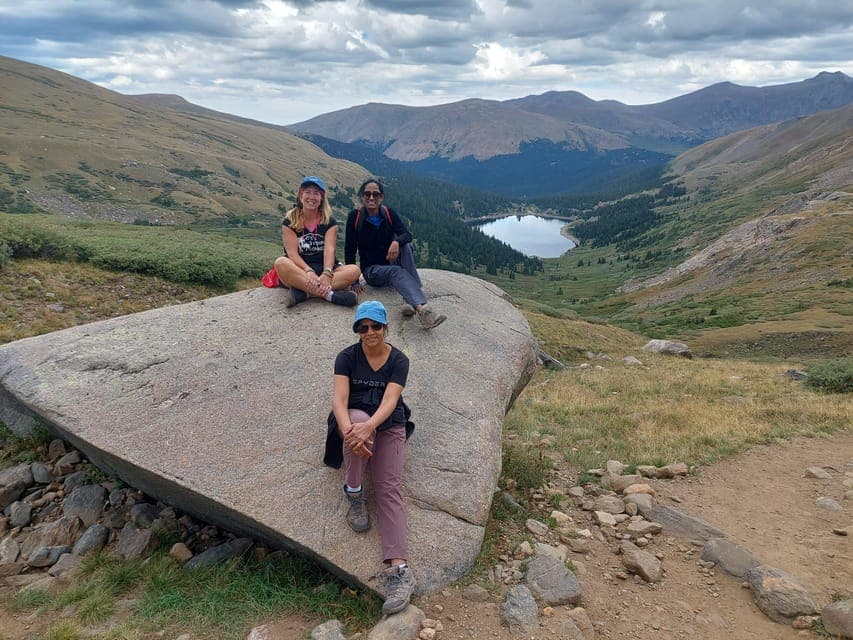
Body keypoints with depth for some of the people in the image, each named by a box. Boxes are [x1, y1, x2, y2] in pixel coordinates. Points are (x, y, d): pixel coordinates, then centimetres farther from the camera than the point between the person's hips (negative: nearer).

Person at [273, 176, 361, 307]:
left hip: (323, 270, 2)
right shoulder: (289, 222, 3)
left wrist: (327, 274, -29)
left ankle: (304, 292, -36)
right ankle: (329, 294, -40)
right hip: (300, 270, -2)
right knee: (280, 263, -34)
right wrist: (308, 271, -30)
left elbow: (329, 250, -9)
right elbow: (292, 252, -10)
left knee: (354, 270, -25)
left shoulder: (330, 222, 7)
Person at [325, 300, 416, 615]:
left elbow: (390, 400, -18)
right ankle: (353, 492, -16)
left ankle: (398, 568, -32)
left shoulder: (399, 360, -4)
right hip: (353, 420, 0)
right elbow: (339, 398, -17)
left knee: (390, 488, -20)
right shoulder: (347, 357, -4)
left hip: (389, 426, 0)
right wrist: (349, 429, -39)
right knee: (359, 418, -38)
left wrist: (369, 427, -39)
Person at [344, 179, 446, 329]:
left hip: (391, 263, 3)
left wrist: (396, 242, -38)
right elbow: (349, 251, -7)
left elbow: (407, 235, -14)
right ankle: (422, 309, -59)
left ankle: (412, 301, -38)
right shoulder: (355, 217, -7)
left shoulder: (389, 213, 1)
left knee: (405, 244, -27)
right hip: (372, 270, -3)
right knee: (396, 271, -35)